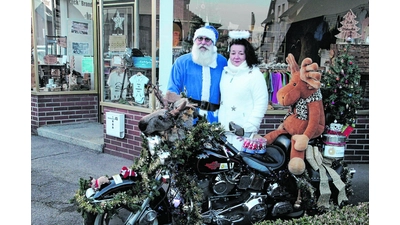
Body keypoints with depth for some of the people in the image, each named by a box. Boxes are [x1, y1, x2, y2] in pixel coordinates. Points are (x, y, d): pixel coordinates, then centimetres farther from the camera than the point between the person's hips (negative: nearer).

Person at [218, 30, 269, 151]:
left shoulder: (255, 75, -8)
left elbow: (261, 105, -12)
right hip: (223, 131, 6)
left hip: (243, 134, -6)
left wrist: (249, 128, -15)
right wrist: (219, 125, 12)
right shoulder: (225, 72, 10)